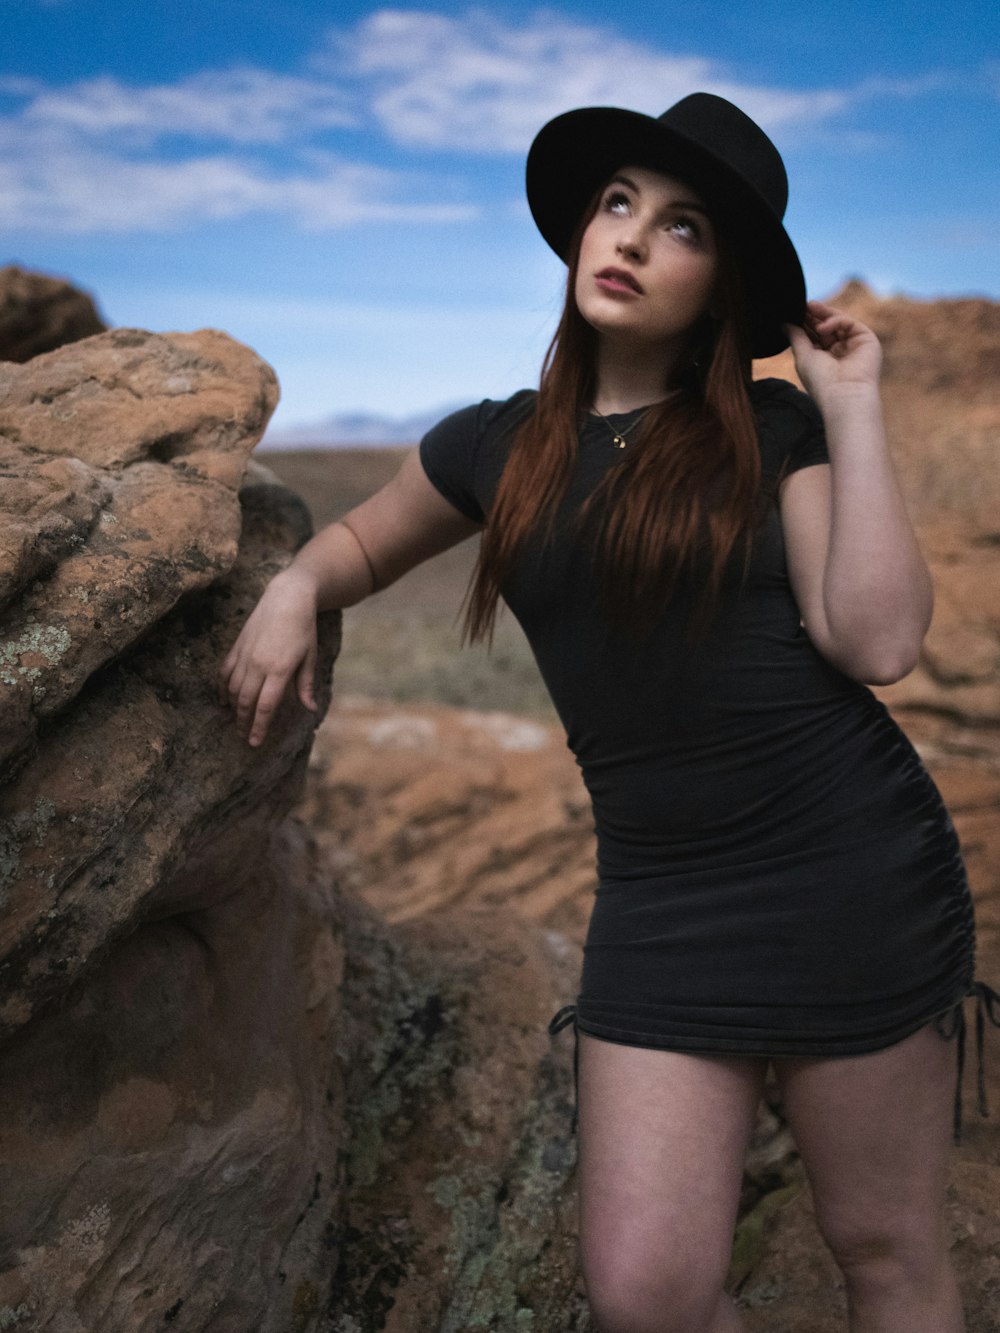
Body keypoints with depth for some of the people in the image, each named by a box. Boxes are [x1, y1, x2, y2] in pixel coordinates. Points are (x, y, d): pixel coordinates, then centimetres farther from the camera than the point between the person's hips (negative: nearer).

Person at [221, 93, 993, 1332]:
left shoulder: (773, 430, 0)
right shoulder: (498, 447, 7)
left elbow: (878, 640, -11)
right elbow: (362, 540, 23)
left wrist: (853, 407, -8)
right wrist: (293, 586, 1)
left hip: (854, 875, -1)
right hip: (661, 897, 2)